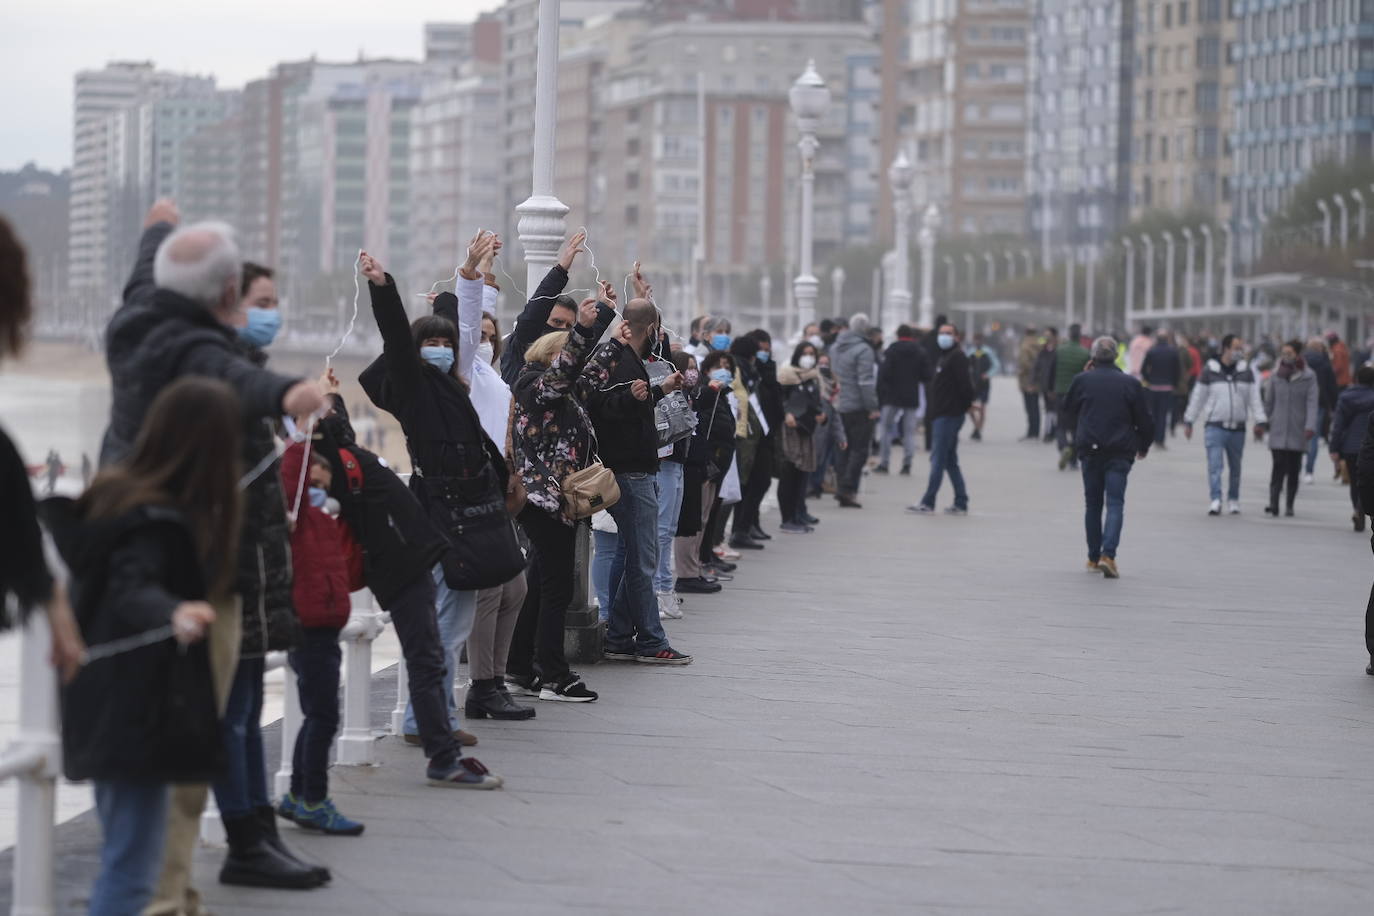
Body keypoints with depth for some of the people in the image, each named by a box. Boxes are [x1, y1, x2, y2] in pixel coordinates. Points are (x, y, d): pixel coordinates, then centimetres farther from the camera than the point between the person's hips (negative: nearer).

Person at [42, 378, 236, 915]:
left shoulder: (116, 491, 7)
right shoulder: (159, 522, -21)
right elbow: (134, 590, -37)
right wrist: (172, 614, -57)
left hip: (106, 710, 10)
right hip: (140, 714, -10)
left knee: (123, 858, 21)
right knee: (131, 869, -7)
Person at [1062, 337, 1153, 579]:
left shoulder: (1082, 380, -2)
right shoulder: (1130, 384, -2)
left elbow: (1068, 411, 13)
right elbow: (1144, 420, 3)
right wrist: (1143, 446, 20)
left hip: (1089, 450, 1)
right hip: (1120, 452, -1)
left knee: (1092, 504, 13)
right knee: (1115, 504, -4)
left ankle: (1094, 557, 18)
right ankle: (1108, 554, -21)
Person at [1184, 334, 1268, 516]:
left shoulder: (1246, 371, 5)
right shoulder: (1210, 371, 0)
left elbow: (1255, 398, 5)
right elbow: (1197, 397, 6)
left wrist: (1259, 422, -3)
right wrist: (1188, 421, 7)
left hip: (1237, 428, 3)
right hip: (1215, 426, -2)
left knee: (1235, 467, 11)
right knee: (1214, 465, -13)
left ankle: (1233, 500, 24)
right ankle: (1216, 500, -17)